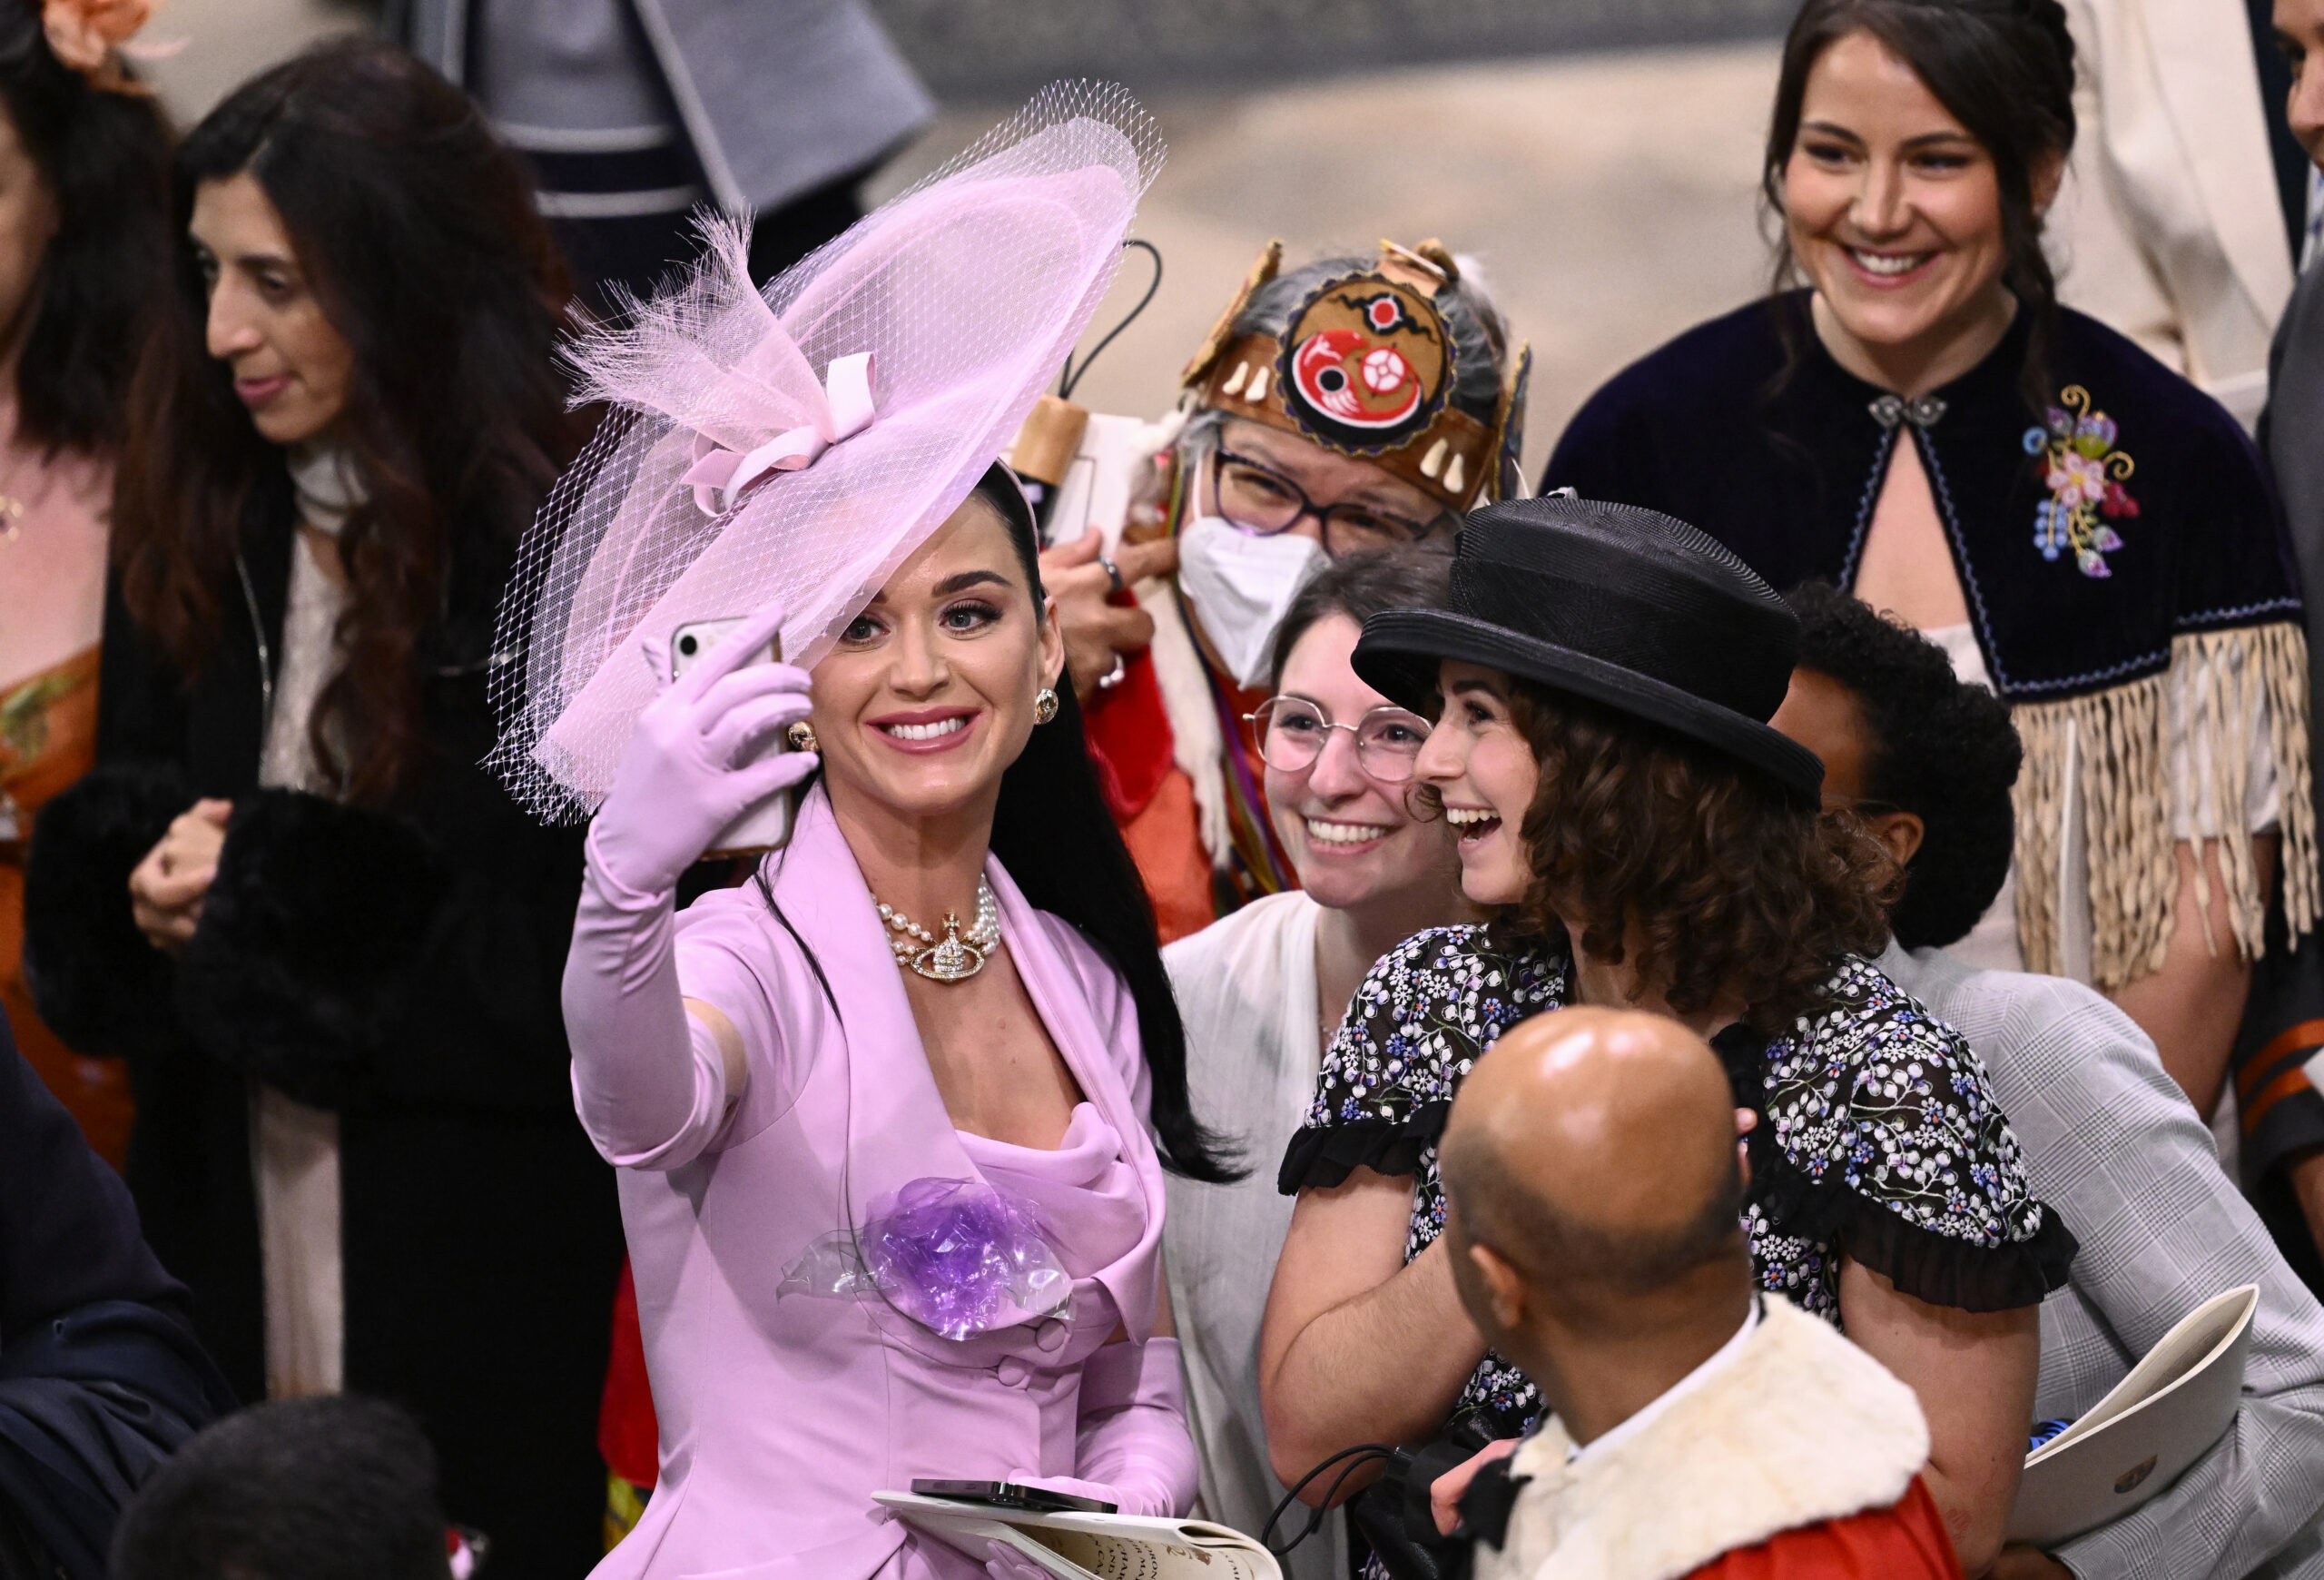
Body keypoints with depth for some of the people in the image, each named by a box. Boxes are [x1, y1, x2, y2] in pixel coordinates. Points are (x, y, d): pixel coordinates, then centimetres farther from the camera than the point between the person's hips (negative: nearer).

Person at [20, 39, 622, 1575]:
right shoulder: (199, 522, 7)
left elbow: (598, 957, -14)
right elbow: (98, 864, 13)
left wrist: (268, 894, -14)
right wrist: (152, 880, -10)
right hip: (230, 1219, 5)